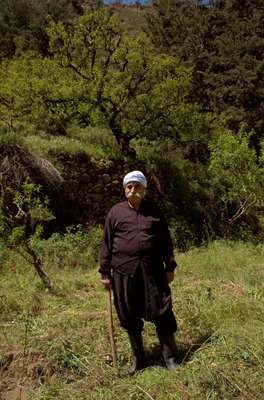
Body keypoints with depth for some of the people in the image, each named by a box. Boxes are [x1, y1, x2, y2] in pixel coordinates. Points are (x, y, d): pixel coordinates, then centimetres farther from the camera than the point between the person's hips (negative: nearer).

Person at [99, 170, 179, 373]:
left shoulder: (154, 211, 9)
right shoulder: (115, 212, 6)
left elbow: (166, 240, 12)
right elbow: (107, 244, 7)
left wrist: (170, 267, 7)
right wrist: (105, 272, 4)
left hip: (153, 271, 0)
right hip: (124, 272, 0)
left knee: (163, 314, 2)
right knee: (130, 319, 10)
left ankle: (170, 358, 19)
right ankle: (138, 360, 27)